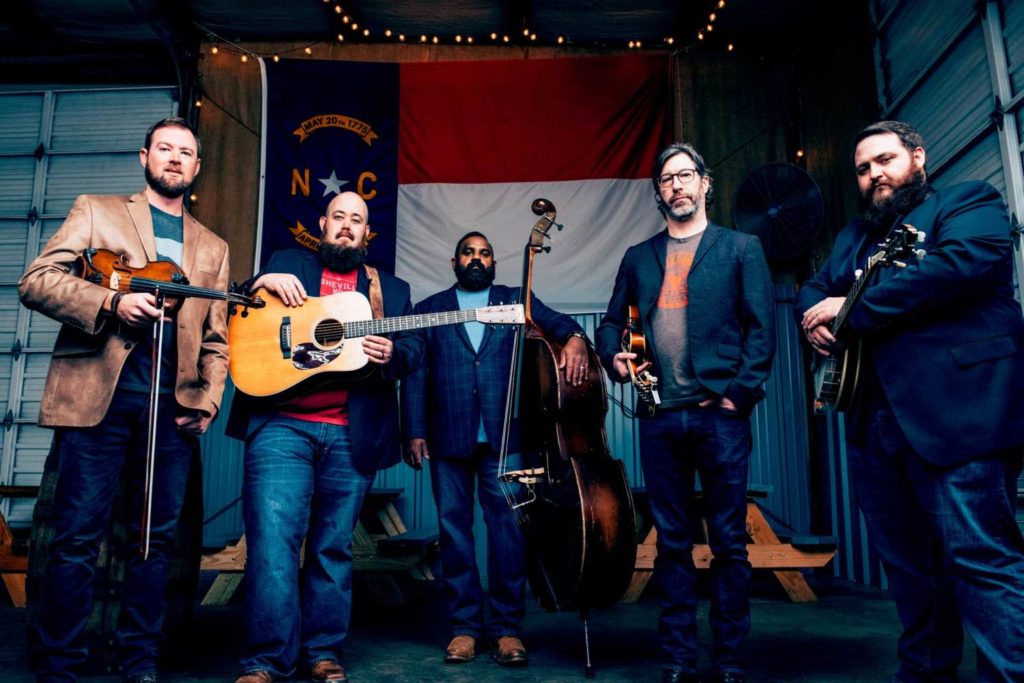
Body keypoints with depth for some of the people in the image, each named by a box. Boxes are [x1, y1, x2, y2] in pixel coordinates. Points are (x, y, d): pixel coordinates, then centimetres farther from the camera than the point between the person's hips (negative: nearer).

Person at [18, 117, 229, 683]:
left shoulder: (212, 248, 19)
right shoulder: (96, 211, 11)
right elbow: (36, 280, 0)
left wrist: (207, 401, 2)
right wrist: (111, 302, -15)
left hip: (172, 408, 3)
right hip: (96, 397, -3)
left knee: (156, 538, 7)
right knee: (77, 536, 0)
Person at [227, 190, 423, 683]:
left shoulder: (391, 289, 19)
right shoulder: (285, 263, 17)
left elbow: (414, 351, 11)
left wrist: (391, 354, -11)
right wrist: (262, 284, -7)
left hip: (352, 435, 2)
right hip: (281, 425, -1)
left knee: (334, 547, 7)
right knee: (272, 541, -9)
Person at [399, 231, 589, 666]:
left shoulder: (516, 300, 16)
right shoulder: (429, 309, 15)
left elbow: (555, 320, 2)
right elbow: (414, 374, 9)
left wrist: (574, 337, -23)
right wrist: (415, 431, -1)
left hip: (504, 434, 0)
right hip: (448, 436, 1)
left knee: (508, 526, -3)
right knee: (454, 528, 4)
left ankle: (507, 626, 9)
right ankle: (464, 625, 15)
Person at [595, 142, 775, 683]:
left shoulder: (741, 248, 6)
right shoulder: (638, 258, 16)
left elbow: (761, 327, -1)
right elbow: (612, 321, 19)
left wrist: (741, 391, -11)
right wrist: (613, 357, -2)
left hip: (720, 414, -2)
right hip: (661, 416, 3)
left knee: (728, 543, 4)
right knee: (673, 542, 9)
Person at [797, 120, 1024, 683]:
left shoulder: (969, 202, 2)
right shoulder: (853, 236, 24)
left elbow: (961, 264, -17)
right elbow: (813, 289, 22)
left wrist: (851, 307, -14)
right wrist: (815, 318, -3)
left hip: (958, 412, -7)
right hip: (874, 420, 7)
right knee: (905, 559, 14)